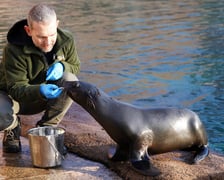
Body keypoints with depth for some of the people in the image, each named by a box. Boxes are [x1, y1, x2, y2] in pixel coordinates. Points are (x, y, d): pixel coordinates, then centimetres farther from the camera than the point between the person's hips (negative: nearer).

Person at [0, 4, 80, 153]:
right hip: (13, 96, -3)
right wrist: (39, 91, -51)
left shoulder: (66, 40, -17)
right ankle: (13, 128, 5)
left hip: (44, 97, 4)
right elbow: (16, 88, -28)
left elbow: (75, 66, 2)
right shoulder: (14, 50, -30)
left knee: (70, 81, -27)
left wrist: (61, 66, -24)